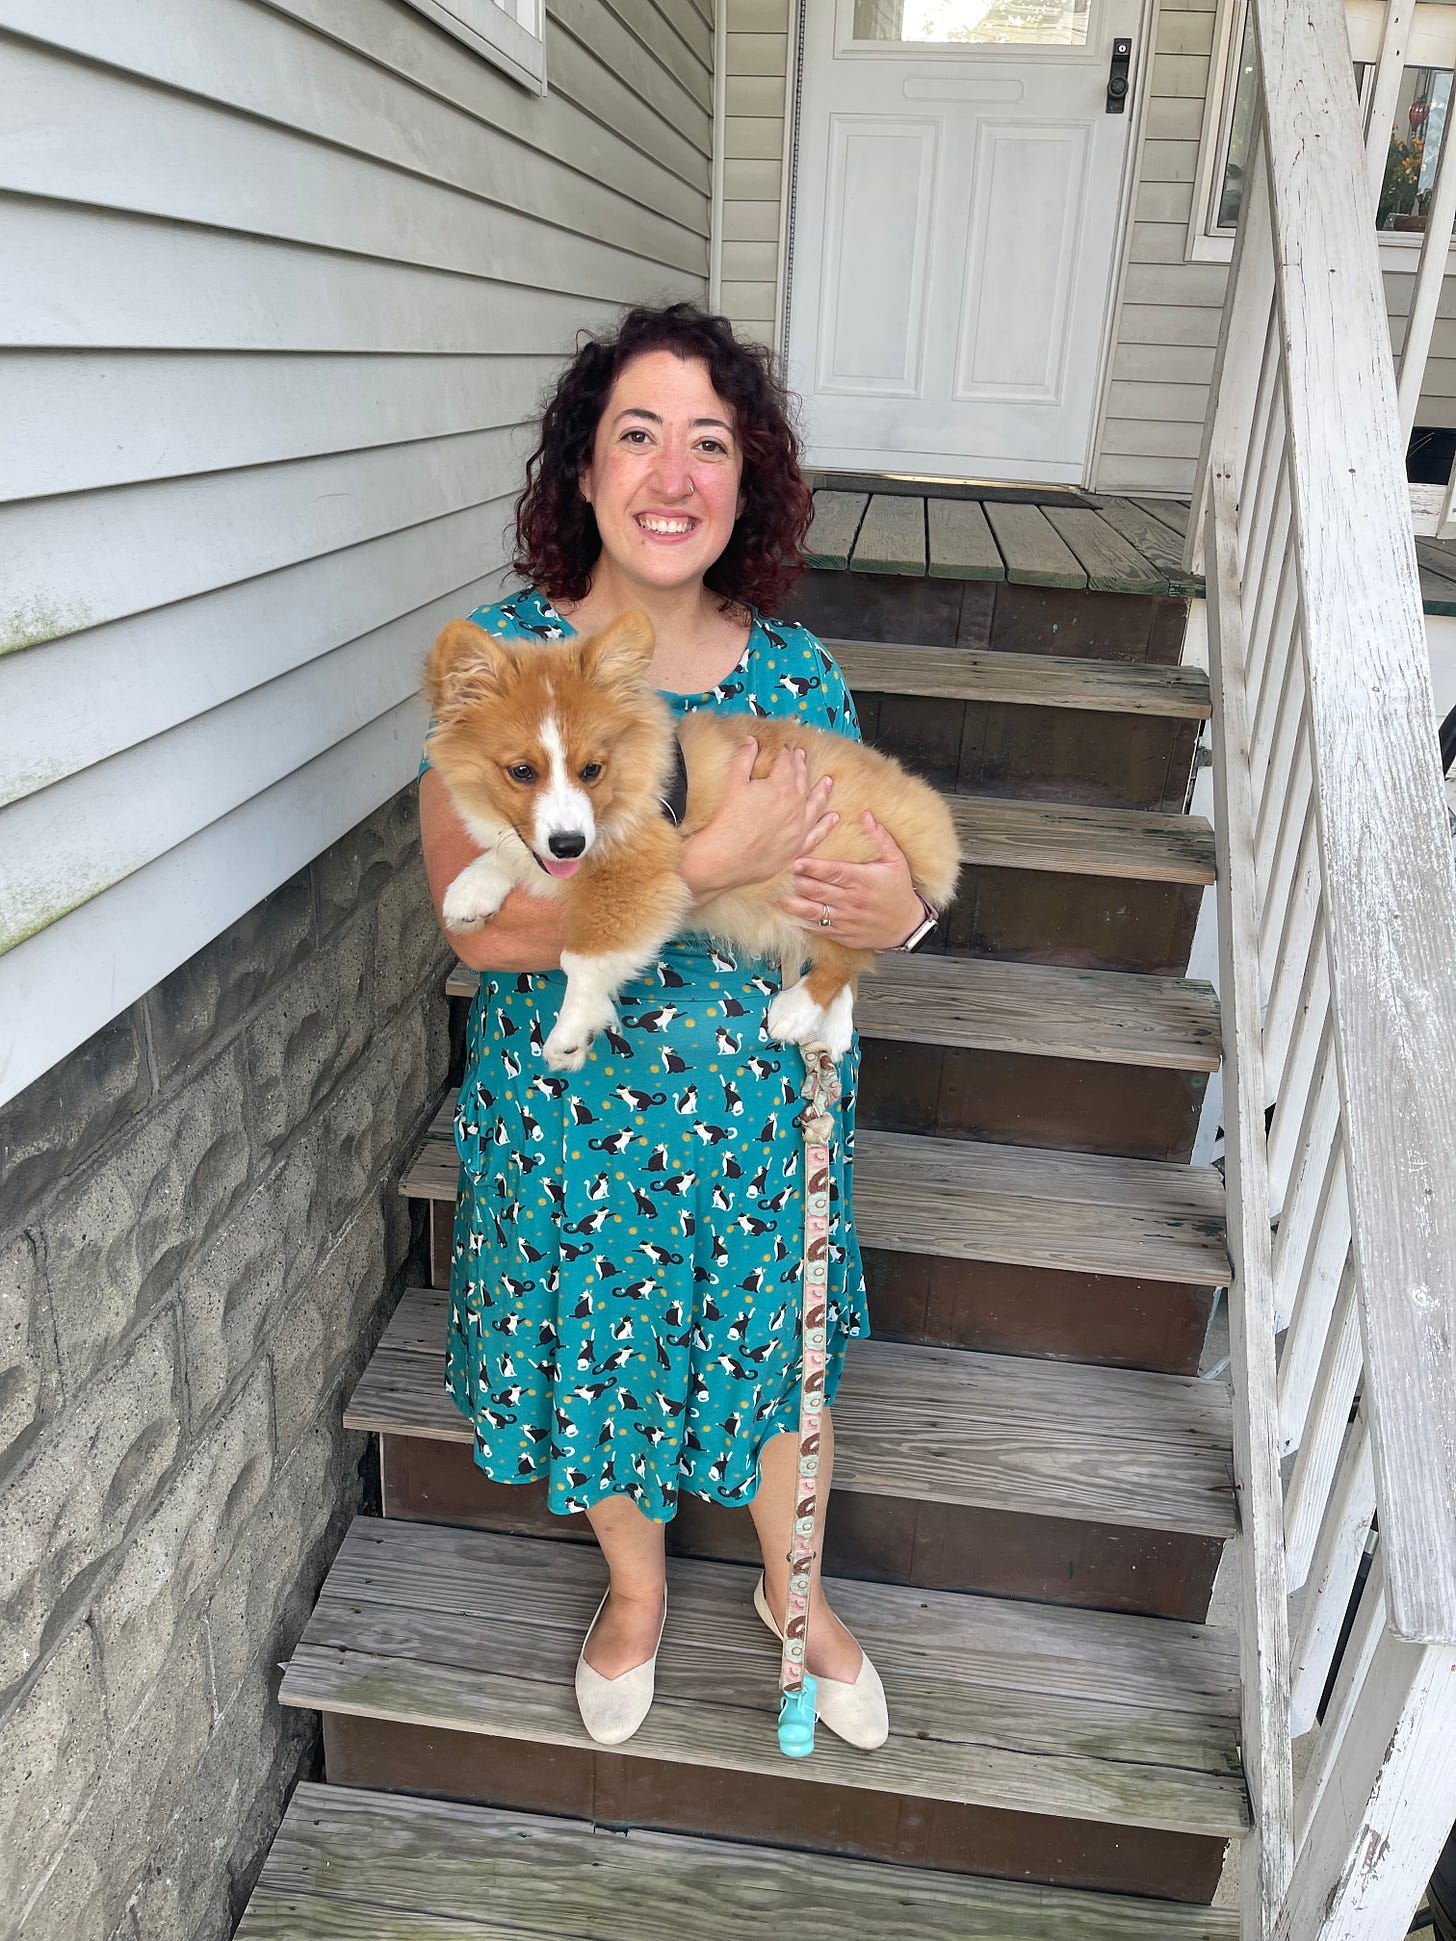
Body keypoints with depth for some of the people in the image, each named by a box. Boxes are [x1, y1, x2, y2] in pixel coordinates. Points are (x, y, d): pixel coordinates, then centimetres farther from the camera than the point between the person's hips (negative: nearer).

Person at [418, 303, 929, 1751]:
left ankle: (792, 1585, 51)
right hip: (570, 1107, -1)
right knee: (596, 1350, 19)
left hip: (767, 1103, 2)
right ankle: (636, 1588, 51)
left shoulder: (796, 672, -6)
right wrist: (711, 861, -32)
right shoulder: (504, 654, -14)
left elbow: (850, 866, 5)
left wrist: (898, 911, -20)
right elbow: (482, 921, -24)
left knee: (776, 1347, 19)